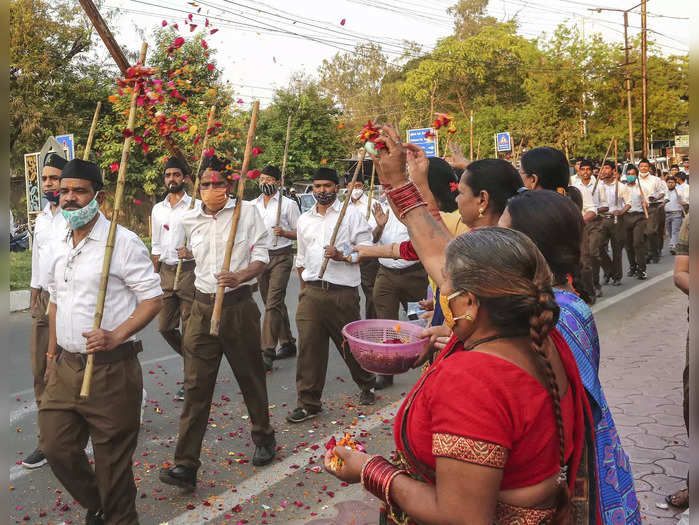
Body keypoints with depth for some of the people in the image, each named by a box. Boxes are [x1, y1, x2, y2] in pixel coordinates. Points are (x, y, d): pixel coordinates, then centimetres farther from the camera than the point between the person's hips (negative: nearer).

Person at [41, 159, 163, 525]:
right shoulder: (58, 246, 11)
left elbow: (153, 299, -12)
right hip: (65, 368, 7)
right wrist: (52, 354, 18)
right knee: (55, 447, 12)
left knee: (112, 459, 4)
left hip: (111, 369, -7)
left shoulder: (123, 241, -12)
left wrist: (116, 336, -24)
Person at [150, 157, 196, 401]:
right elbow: (155, 245, 18)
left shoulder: (195, 206, -3)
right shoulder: (158, 209, 14)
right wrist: (156, 275, 14)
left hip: (189, 270, -6)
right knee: (165, 326, 8)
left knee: (190, 327, -2)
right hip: (166, 271, 6)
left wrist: (192, 250, -18)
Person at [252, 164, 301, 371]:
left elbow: (300, 232, -1)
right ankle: (287, 344, 25)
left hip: (281, 257, -6)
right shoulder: (253, 205, 13)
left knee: (273, 303, -13)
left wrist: (284, 233, -20)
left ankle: (267, 353, -15)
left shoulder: (288, 204, -2)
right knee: (274, 303, 12)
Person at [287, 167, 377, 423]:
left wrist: (342, 256, -17)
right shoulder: (304, 219, 17)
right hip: (311, 291, 4)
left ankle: (367, 385, 34)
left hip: (343, 291, -4)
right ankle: (308, 402, 8)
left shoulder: (351, 214, 1)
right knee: (309, 345, -1)